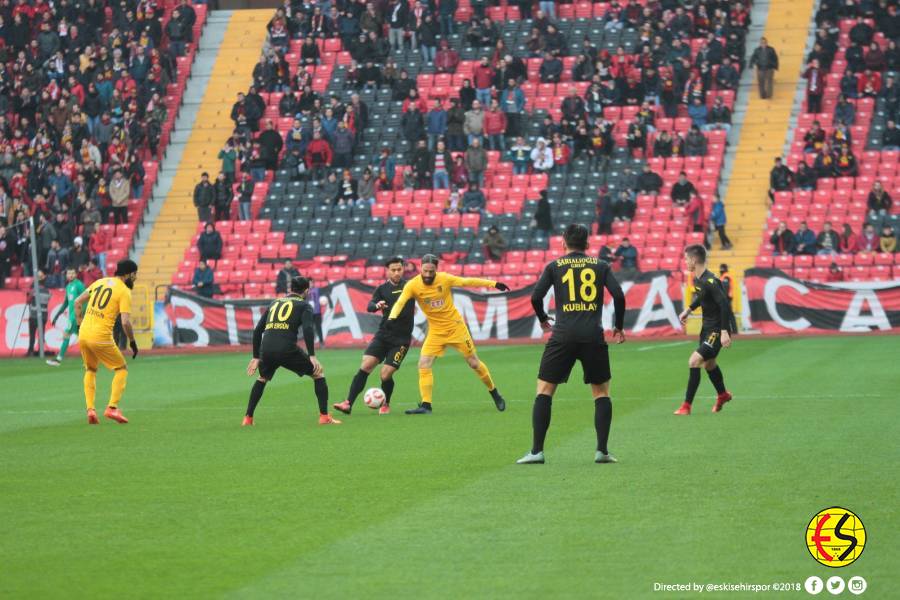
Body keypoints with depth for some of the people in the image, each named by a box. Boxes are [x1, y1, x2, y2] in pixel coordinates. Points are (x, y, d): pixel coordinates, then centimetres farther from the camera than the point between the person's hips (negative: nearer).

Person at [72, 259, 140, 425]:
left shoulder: (99, 282, 15)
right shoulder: (124, 292, -5)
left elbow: (78, 302, 17)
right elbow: (125, 322, -13)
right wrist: (132, 342, 0)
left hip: (83, 334, 6)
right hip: (101, 337, -6)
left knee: (90, 370, 24)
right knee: (121, 369, 11)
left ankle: (90, 409, 11)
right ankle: (112, 407, -3)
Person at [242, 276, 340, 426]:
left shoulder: (275, 303, 27)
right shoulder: (304, 305, 12)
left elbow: (257, 330, 26)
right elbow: (308, 329, -7)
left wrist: (256, 357, 31)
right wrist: (312, 355, -9)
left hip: (266, 350, 5)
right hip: (288, 350, -5)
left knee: (262, 378, 34)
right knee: (318, 372, 13)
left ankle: (247, 418, 28)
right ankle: (324, 416, 6)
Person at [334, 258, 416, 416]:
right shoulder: (382, 289, 4)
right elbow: (370, 306, -9)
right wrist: (377, 305, -31)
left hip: (401, 339, -2)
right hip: (383, 335, 2)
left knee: (386, 374, -10)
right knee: (365, 366, -12)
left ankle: (385, 405, 16)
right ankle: (348, 404, -11)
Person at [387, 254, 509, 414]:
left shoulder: (444, 279, -14)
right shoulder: (413, 285, -16)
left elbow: (467, 282, -5)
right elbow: (400, 302, -28)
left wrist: (493, 284, -4)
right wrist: (392, 317, -49)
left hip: (455, 327, -1)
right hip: (435, 331, 1)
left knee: (473, 362, 6)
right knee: (423, 364, -14)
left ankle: (494, 393, 26)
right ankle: (426, 405, -10)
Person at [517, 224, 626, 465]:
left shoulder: (554, 266, 8)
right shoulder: (600, 266, 10)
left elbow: (536, 297, -1)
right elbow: (618, 295, 0)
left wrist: (543, 319, 19)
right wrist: (619, 327, 14)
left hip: (563, 336, -1)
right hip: (593, 335, 1)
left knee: (544, 389, 6)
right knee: (601, 391, 14)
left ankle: (537, 451, -2)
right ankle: (602, 450, 5)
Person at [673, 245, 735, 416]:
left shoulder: (710, 281, -26)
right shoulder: (697, 280, 3)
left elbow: (724, 304, -28)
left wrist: (724, 332, -31)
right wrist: (688, 310, 16)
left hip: (718, 329, -10)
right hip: (707, 326, 10)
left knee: (694, 361, -16)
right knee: (708, 363, 26)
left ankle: (687, 406, -10)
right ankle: (722, 395, 50)